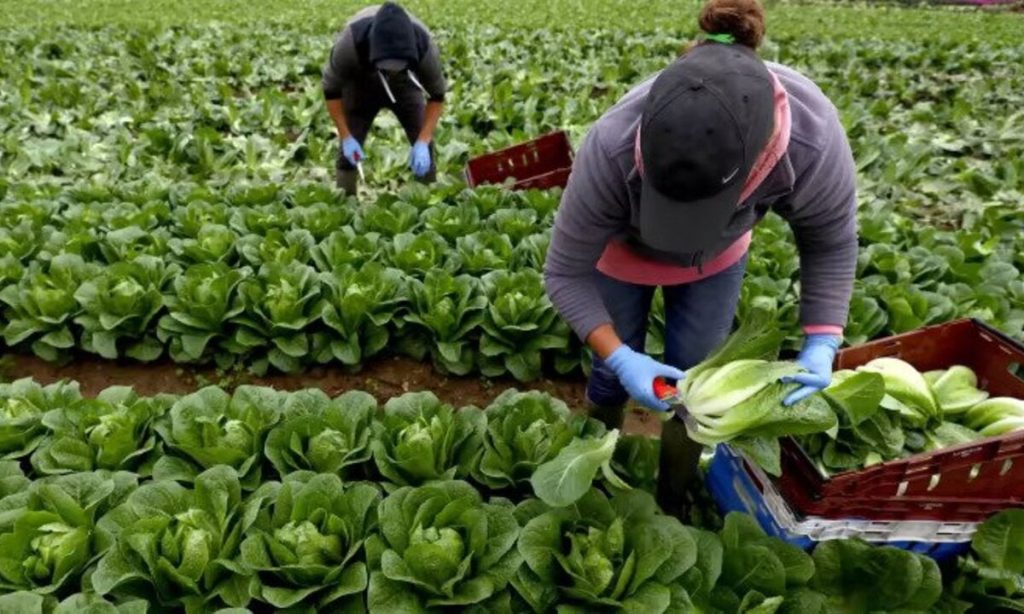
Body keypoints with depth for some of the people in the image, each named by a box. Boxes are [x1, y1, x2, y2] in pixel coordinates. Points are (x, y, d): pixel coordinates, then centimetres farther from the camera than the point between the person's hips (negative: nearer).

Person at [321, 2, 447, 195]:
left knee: (425, 146, -10)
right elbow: (331, 89, -22)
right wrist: (345, 137, -26)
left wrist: (423, 141, -31)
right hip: (360, 84, -1)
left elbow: (437, 95, -20)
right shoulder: (352, 41, -40)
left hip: (405, 85, 1)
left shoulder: (424, 45, -37)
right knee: (348, 149, -9)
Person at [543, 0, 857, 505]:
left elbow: (831, 246, -16)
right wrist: (620, 357, -38)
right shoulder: (611, 149, -43)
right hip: (621, 254, -1)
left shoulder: (815, 143, -38)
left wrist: (821, 344, -28)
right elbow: (567, 273, -28)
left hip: (716, 260, 2)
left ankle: (678, 493, 35)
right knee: (613, 374, 10)